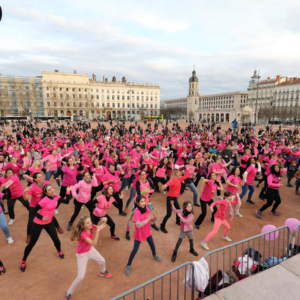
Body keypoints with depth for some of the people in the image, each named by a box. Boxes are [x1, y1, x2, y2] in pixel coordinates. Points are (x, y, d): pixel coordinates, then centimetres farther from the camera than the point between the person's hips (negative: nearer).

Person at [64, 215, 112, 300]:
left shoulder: (92, 227, -23)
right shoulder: (83, 234, -40)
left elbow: (102, 227, -6)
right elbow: (94, 243, -46)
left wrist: (103, 222, -29)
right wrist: (98, 230, -51)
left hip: (90, 250, 6)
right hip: (82, 254, -6)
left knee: (102, 261, 24)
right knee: (81, 277, -3)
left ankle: (103, 272, 59)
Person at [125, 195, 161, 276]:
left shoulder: (147, 209, -13)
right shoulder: (136, 212, -29)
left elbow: (153, 220, -7)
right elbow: (138, 225, -37)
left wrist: (155, 217, -29)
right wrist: (148, 219, -40)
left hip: (147, 232, 6)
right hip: (139, 234, -5)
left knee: (152, 245, 24)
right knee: (135, 250, 4)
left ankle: (154, 255, 55)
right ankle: (128, 266, 25)